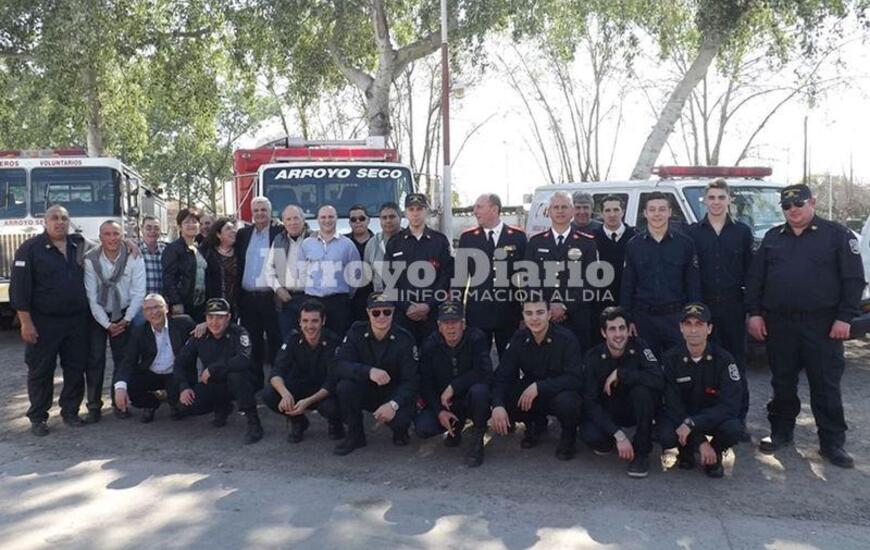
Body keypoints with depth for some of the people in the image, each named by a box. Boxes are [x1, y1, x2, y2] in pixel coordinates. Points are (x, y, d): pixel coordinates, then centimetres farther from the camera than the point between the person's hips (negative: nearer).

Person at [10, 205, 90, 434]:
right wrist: (26, 322, -13)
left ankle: (70, 411, 22)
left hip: (77, 321, 4)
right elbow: (19, 287, -9)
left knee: (76, 368, 8)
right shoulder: (30, 248, -6)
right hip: (44, 323, -4)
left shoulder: (80, 245, 8)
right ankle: (38, 418, 16)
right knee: (41, 371, 5)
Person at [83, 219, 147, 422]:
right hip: (97, 316, 0)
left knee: (122, 358, 0)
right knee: (95, 359, -2)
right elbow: (91, 296, -11)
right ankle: (94, 406, 7)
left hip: (123, 315, 0)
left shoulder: (134, 259, -11)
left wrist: (125, 320, -11)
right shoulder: (90, 260, -12)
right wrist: (107, 324, -12)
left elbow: (138, 293, -9)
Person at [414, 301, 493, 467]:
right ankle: (457, 425, 14)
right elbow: (425, 383, -5)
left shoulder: (476, 338, -15)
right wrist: (439, 411, -17)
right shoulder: (430, 345, -6)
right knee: (422, 427, -21)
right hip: (443, 402, 3)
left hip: (469, 399, -3)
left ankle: (477, 441, -11)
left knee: (479, 390, -37)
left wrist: (453, 387, -25)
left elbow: (484, 373, -27)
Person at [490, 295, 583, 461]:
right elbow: (502, 376, -14)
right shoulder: (519, 339, -10)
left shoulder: (566, 338, -20)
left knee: (566, 401, -37)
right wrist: (498, 405, -33)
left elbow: (575, 379, -25)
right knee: (504, 399, -23)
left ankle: (569, 435, 1)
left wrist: (538, 387, -35)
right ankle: (536, 424, 11)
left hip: (561, 392, -3)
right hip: (530, 393, 4)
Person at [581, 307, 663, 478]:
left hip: (638, 410, 0)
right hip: (607, 412, 0)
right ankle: (605, 441, 9)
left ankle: (642, 452, -14)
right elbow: (590, 402, -20)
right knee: (589, 435, -31)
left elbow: (659, 380, -32)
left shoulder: (638, 347, -16)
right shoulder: (593, 357, -14)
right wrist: (619, 435, -29)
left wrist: (620, 374, -30)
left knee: (642, 389, -33)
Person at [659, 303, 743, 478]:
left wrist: (692, 423, -33)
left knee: (734, 429, -32)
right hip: (679, 416, 0)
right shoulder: (670, 358, -14)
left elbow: (730, 405, -22)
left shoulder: (724, 359, -15)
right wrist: (700, 442, -24)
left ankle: (715, 454, 3)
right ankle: (686, 450, 7)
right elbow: (673, 405, -16)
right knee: (665, 436, -31)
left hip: (714, 417, 0)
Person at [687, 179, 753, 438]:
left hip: (733, 306, 0)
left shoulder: (742, 231, 6)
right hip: (703, 305, 0)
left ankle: (739, 417, 16)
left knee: (737, 362, 6)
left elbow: (750, 271, 5)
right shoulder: (693, 232, 5)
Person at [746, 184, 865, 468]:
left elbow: (853, 279, -3)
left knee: (826, 386, 2)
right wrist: (754, 313, 3)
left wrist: (844, 317, -9)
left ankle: (832, 442, 12)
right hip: (779, 324, 3)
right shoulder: (773, 237, 11)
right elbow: (754, 278, 12)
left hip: (822, 325, -3)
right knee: (782, 383, 12)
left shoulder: (836, 234, 1)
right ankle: (781, 431, 25)